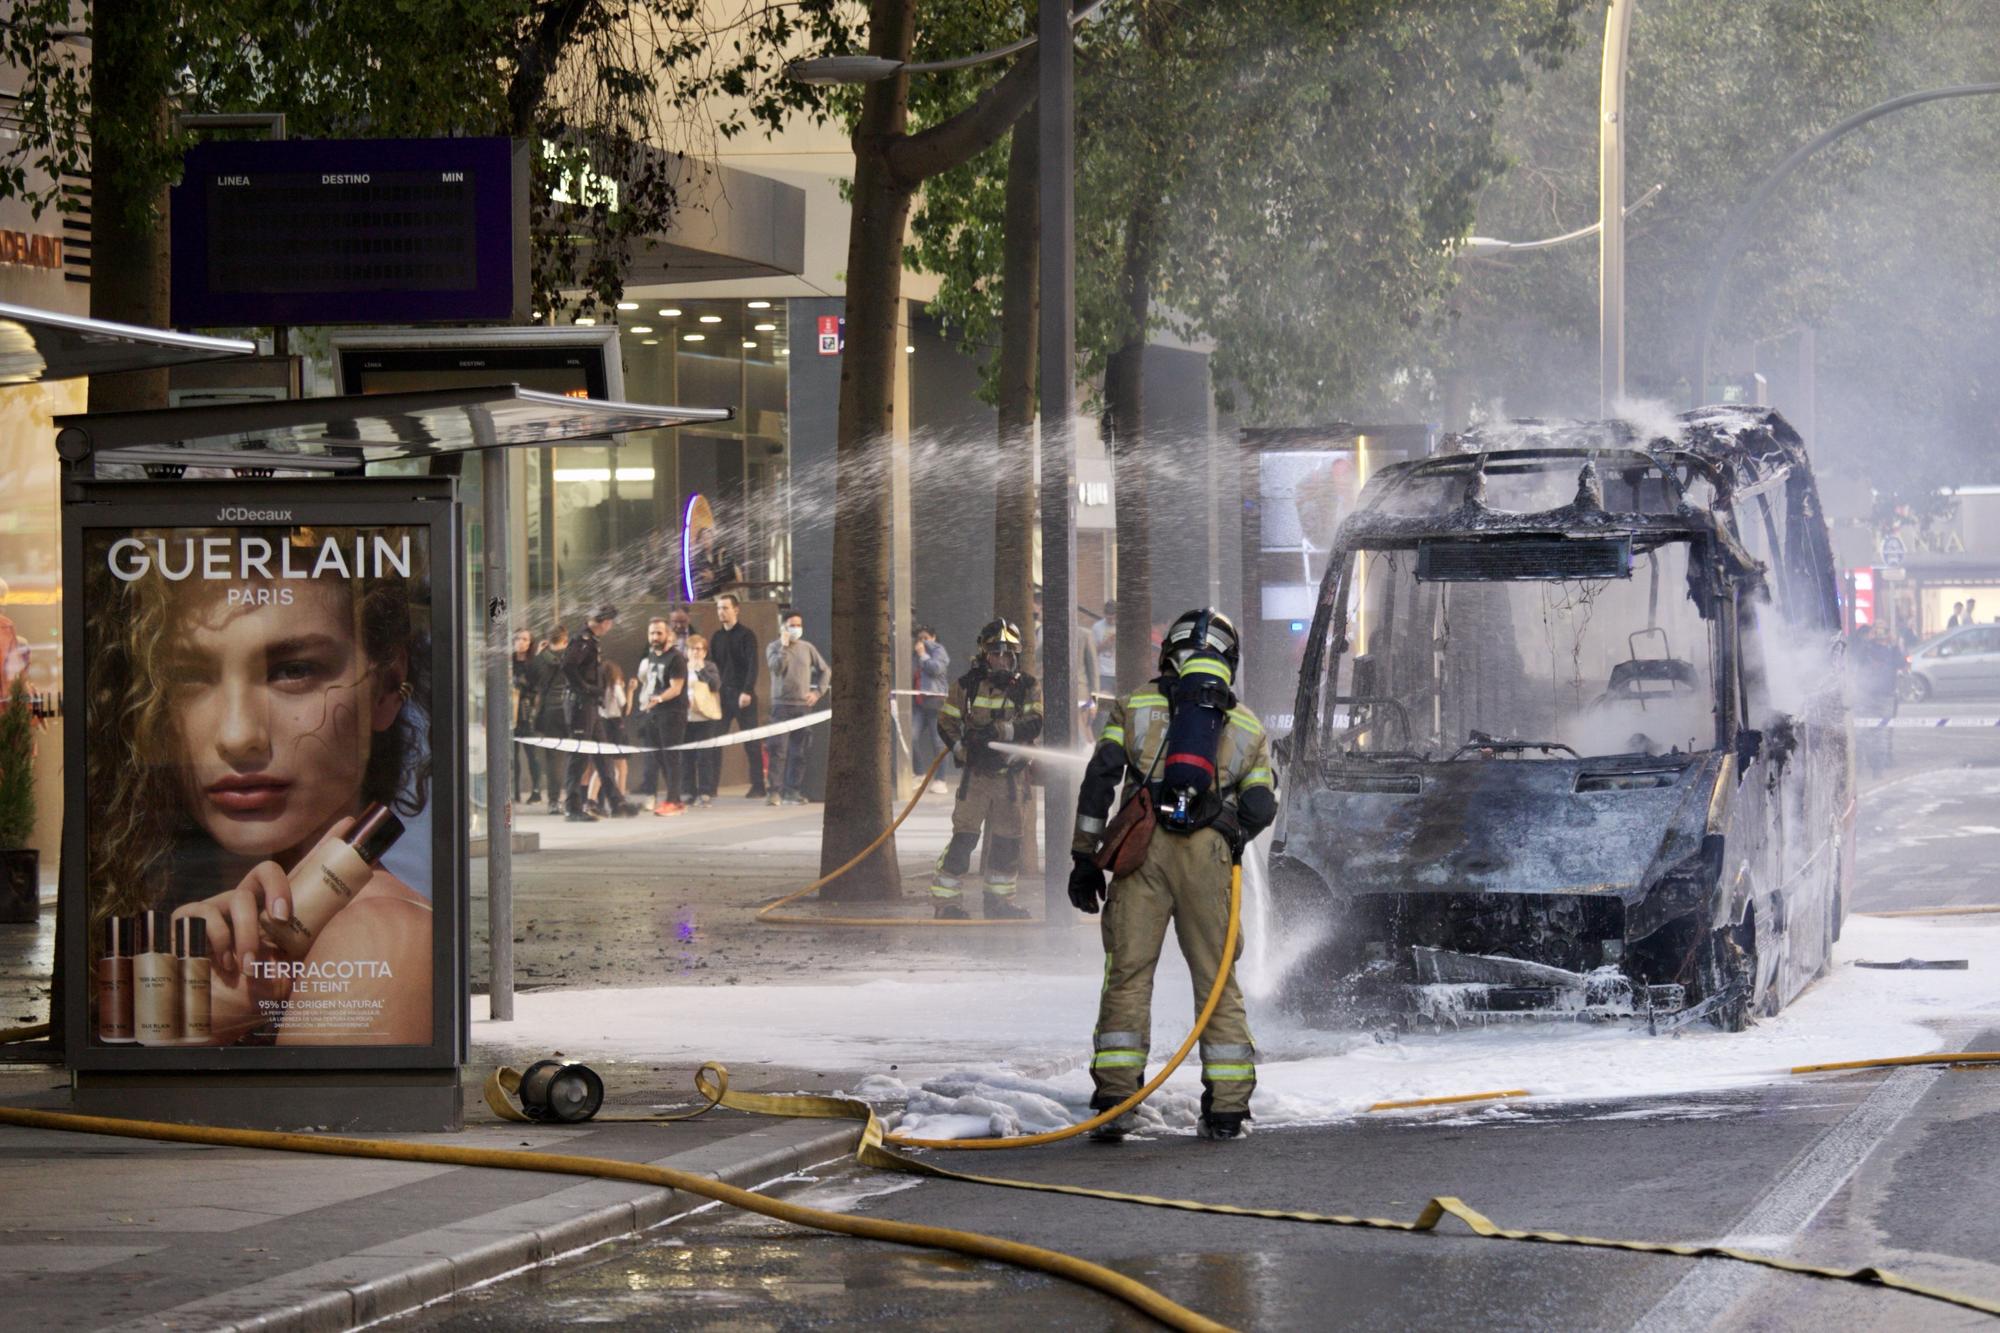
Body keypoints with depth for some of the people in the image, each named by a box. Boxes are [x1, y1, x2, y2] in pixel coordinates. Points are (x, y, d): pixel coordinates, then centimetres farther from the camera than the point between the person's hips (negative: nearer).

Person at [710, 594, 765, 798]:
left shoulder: (746, 635, -3)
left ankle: (758, 785, 0)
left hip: (743, 695, -5)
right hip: (722, 695, 5)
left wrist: (747, 691, -20)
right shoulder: (717, 637, 14)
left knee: (751, 742, -2)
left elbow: (752, 665, -10)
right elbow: (712, 666, 15)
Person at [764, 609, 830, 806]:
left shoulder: (807, 648, 9)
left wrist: (818, 692, 5)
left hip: (803, 705, 3)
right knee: (778, 750, -11)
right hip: (782, 704, -3)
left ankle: (794, 791, 9)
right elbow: (776, 667, -17)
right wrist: (784, 646, -13)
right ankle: (775, 791, -12)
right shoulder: (774, 648, 2)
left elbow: (825, 671, 17)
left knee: (799, 752, 4)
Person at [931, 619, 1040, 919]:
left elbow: (1035, 724, -12)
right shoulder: (967, 685, 0)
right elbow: (946, 723, 3)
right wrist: (963, 748, -14)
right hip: (975, 774, -2)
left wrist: (1000, 730, -25)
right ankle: (944, 898, -6)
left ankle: (998, 899, 23)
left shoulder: (1027, 687, 2)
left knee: (1007, 839, 9)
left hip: (1010, 776, 2)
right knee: (964, 836, -10)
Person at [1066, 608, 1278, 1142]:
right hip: (1209, 853, 1)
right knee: (1216, 976, 7)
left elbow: (1099, 779, 5)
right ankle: (1227, 1107, 5)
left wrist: (1084, 858, 7)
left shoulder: (1135, 707, 15)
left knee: (1128, 971, 1)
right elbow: (1261, 807, 9)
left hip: (1142, 844, -1)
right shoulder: (1248, 726, 18)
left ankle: (1115, 1098, -8)